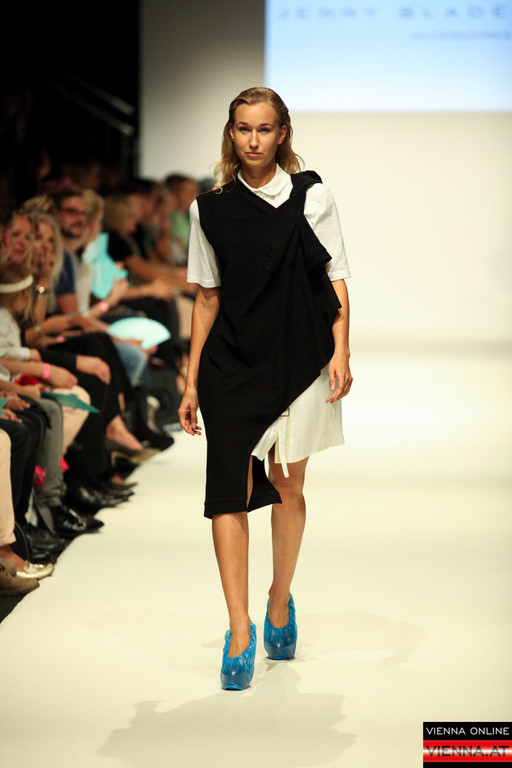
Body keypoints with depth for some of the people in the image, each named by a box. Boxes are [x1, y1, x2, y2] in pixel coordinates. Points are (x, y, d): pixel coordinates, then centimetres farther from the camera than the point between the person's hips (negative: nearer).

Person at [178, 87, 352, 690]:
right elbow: (208, 298, 10)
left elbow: (336, 279, 2)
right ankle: (239, 633, -9)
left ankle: (280, 603, 32)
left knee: (287, 487, 10)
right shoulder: (210, 210, 6)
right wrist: (192, 381, 8)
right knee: (229, 492, -10)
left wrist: (340, 352, -11)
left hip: (299, 361, 0)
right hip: (232, 365, 1)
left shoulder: (311, 197, 2)